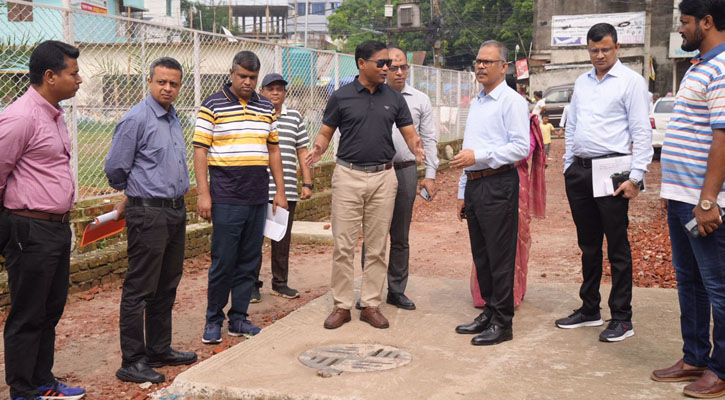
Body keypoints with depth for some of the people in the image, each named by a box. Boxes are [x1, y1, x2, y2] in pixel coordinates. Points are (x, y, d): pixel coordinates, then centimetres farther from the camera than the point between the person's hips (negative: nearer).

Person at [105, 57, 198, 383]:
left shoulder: (173, 117, 13)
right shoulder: (136, 119, -12)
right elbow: (115, 170, -8)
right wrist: (133, 197, 9)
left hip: (175, 212, 8)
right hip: (148, 215, -8)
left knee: (167, 286, 15)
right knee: (139, 290, -3)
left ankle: (160, 349, 27)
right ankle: (132, 362, 5)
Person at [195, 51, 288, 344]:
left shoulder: (266, 108, 13)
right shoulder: (213, 106, -1)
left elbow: (273, 149, 18)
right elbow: (200, 150, -4)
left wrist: (280, 190, 13)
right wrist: (203, 193, -11)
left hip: (258, 198, 5)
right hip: (225, 197, -5)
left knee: (249, 260, 8)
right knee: (223, 261, -2)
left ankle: (239, 318, 18)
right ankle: (213, 320, 11)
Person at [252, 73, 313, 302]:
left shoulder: (295, 117, 13)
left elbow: (302, 152, 14)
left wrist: (307, 183, 8)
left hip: (287, 190, 3)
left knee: (283, 238, 10)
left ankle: (280, 283, 20)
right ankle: (252, 284, 10)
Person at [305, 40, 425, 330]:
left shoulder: (394, 98, 7)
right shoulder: (341, 97, 1)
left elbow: (409, 134, 6)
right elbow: (325, 133, 5)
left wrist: (417, 148, -17)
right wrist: (319, 148, -18)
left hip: (383, 178, 2)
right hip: (348, 176, -2)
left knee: (377, 246, 7)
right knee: (343, 246, 0)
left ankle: (371, 304, 17)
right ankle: (342, 305, 11)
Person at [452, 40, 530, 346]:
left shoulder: (511, 101, -7)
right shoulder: (477, 103, 20)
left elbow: (521, 148, -16)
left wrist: (478, 156, -19)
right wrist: (463, 193, 20)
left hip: (498, 185, -8)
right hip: (474, 185, 9)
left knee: (500, 256, -4)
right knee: (480, 255, 13)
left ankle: (502, 323, 3)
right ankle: (489, 312, 24)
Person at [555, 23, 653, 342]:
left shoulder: (631, 81, -4)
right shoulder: (581, 82, 15)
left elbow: (642, 132, -9)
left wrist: (636, 177, -15)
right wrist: (568, 167, 13)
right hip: (579, 171, 6)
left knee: (617, 247, -1)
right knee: (588, 245, 14)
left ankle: (621, 318, 8)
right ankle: (589, 310, 25)